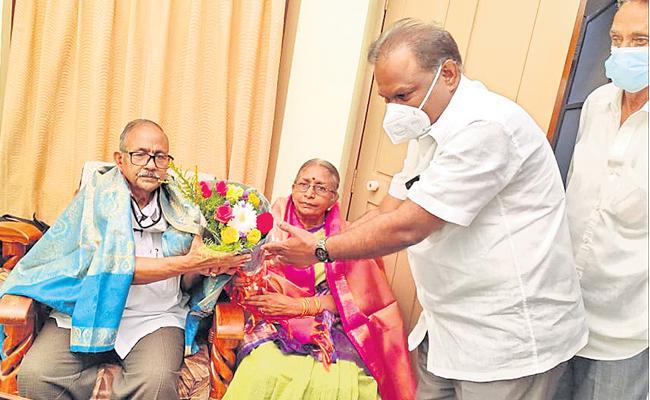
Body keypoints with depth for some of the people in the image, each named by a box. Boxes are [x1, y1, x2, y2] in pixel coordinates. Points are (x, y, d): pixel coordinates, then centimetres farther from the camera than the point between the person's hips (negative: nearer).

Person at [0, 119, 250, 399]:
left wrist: (200, 268, -12)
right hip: (90, 309, 0)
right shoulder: (100, 193, 0)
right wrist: (187, 262, -19)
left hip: (155, 317, 0)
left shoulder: (179, 210, 7)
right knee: (35, 376, -24)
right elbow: (113, 266, -14)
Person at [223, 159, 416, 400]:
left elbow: (355, 298, 1)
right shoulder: (274, 221, 7)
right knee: (266, 374, -30)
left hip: (328, 325, 1)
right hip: (275, 325, 0)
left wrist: (300, 306, -11)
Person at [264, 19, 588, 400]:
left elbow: (406, 227, -23)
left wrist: (322, 250, -12)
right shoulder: (432, 131, 9)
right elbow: (386, 214, 9)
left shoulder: (485, 126, -22)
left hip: (508, 338, -8)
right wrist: (309, 247, -1)